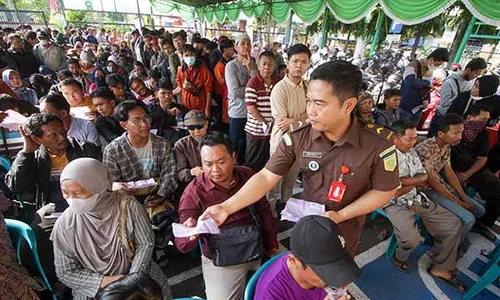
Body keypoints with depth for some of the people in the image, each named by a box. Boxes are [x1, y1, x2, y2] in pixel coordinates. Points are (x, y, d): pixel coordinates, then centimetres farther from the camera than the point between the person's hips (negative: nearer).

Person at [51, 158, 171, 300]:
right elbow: (65, 273, -4)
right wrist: (103, 281, -16)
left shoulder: (128, 205, -18)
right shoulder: (63, 225, -13)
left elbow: (146, 243, -9)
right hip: (93, 289, 1)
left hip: (138, 274, -1)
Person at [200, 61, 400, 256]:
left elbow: (384, 191, -11)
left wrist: (340, 215, -22)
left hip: (344, 231, -1)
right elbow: (266, 177, -19)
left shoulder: (378, 144, -26)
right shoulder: (297, 137, -22)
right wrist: (227, 207, -28)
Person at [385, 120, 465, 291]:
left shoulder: (411, 152, 5)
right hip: (395, 204, -8)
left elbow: (423, 176, 4)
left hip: (416, 199, 9)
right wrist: (415, 182, -10)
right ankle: (400, 258, 8)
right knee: (412, 238, -29)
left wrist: (405, 181, -17)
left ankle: (441, 268, 18)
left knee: (453, 224, 4)